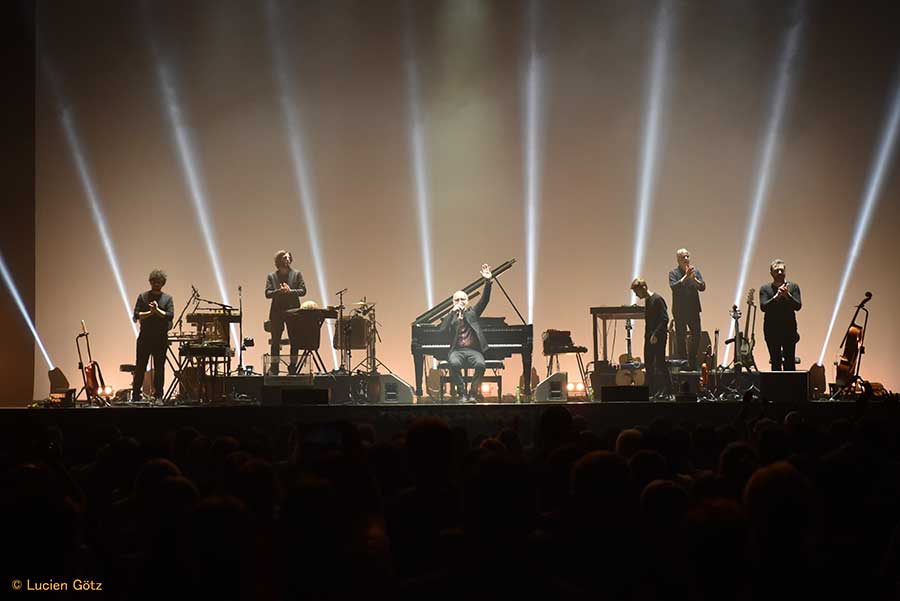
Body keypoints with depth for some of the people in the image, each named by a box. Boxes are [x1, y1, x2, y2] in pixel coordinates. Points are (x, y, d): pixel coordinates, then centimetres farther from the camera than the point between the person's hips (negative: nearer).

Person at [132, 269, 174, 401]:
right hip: (145, 336, 0)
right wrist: (150, 312, -16)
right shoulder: (142, 297, 6)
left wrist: (157, 310, -17)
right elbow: (136, 315, -3)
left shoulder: (167, 299, 7)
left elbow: (170, 316, -6)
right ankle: (135, 396, 2)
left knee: (159, 368, 3)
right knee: (140, 367, -1)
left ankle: (158, 395, 8)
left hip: (161, 337, 0)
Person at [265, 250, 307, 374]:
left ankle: (293, 367, 10)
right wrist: (279, 291, -19)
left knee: (295, 341, 1)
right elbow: (267, 293, -1)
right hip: (277, 312, 0)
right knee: (275, 340, -1)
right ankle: (274, 368, 3)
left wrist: (290, 291, -15)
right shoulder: (271, 276, 8)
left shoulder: (296, 274, 8)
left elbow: (303, 291, 0)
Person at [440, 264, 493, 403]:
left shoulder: (472, 312, 18)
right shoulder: (450, 317, 15)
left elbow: (485, 300, 4)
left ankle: (472, 392, -16)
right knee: (454, 363, -35)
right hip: (457, 350, 0)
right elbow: (442, 331, -5)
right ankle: (461, 392, -20)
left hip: (473, 350, 1)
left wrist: (488, 281, -12)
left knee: (480, 364, -32)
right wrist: (453, 313, -10)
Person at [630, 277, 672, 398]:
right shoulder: (647, 301, 14)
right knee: (648, 364, 9)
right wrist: (648, 335, 12)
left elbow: (665, 319, -19)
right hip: (649, 337, 9)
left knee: (660, 363, -7)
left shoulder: (657, 300, -14)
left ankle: (667, 391, -3)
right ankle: (652, 390, 15)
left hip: (658, 338, -9)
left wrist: (656, 335, -22)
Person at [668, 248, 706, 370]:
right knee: (680, 338, 0)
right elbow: (674, 287, -19)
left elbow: (702, 287, -3)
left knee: (696, 335, 3)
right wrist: (686, 276, -26)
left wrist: (693, 278, -20)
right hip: (679, 311, -3)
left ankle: (692, 363, 15)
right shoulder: (673, 273, -3)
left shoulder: (695, 271, 7)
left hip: (693, 309, 3)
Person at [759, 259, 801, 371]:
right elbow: (763, 307, -7)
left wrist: (787, 295, -19)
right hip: (772, 329, 0)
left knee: (789, 362, -5)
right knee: (775, 362, 2)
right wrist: (776, 296, -18)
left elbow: (798, 306, -4)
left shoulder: (793, 287, 6)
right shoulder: (765, 288, 5)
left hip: (789, 328, 0)